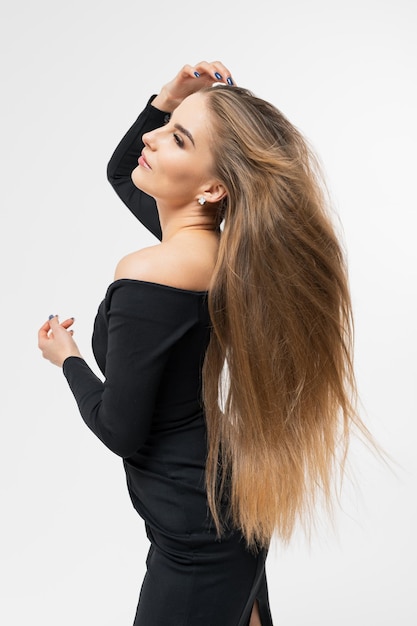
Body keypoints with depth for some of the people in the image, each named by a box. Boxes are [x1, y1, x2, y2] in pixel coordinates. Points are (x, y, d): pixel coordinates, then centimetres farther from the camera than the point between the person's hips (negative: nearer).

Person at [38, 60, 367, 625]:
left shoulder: (148, 277, -31)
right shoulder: (215, 240, -6)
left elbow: (121, 430, -19)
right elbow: (120, 172, 12)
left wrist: (67, 357, -3)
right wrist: (167, 102, -4)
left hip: (199, 540, -8)